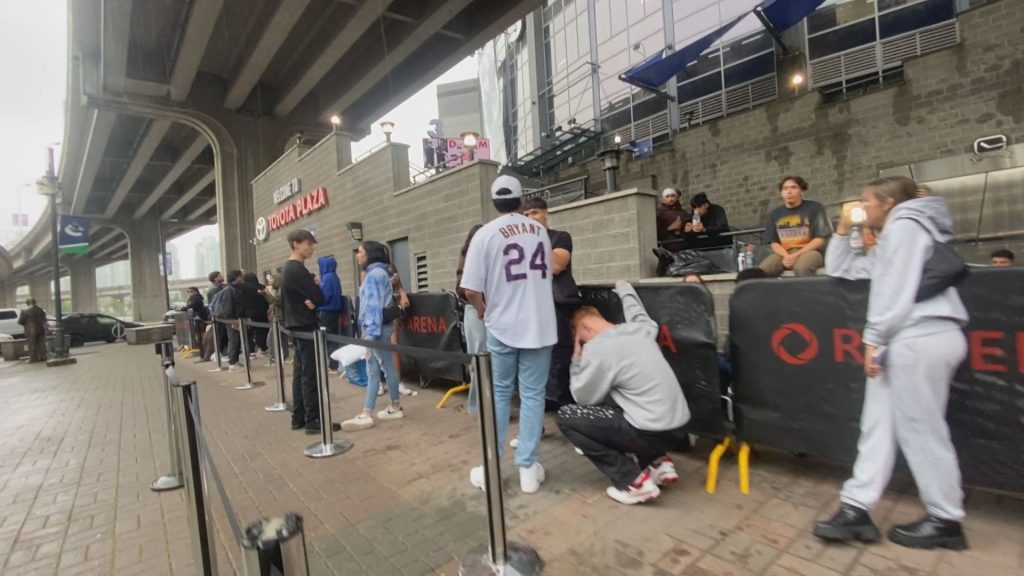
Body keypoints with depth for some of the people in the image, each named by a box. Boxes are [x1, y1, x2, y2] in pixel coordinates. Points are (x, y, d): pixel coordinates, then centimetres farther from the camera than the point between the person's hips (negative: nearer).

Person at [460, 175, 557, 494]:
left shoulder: (485, 234, -6)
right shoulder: (539, 230, 6)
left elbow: (471, 290, -11)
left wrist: (485, 312, 7)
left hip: (502, 326, -2)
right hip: (540, 325, 3)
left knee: (498, 395, 10)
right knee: (533, 395, 8)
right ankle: (528, 468, 14)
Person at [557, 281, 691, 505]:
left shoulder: (597, 348, -14)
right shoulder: (640, 328, 6)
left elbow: (583, 398, -2)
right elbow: (638, 312, 32)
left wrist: (577, 360, 9)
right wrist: (624, 288, 48)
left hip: (654, 433, -8)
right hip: (679, 427, 8)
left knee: (566, 417, 1)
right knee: (610, 400, 30)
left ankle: (634, 481, -1)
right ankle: (657, 463, 18)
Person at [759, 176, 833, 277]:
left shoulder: (814, 208, 4)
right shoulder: (775, 214, 13)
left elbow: (820, 239, -1)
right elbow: (774, 243, 9)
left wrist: (796, 255, -15)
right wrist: (786, 256, -13)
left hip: (809, 251, -2)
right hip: (783, 253, 3)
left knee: (801, 268, -39)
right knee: (762, 270, -29)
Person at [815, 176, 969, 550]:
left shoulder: (904, 225, 0)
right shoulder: (890, 239, 30)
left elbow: (897, 288, -12)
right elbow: (840, 269, 34)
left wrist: (873, 338, -14)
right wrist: (843, 231, 29)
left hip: (922, 336, -10)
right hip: (911, 338, 10)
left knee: (920, 430, -2)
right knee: (879, 424, 4)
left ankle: (946, 520, 12)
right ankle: (856, 509, 6)